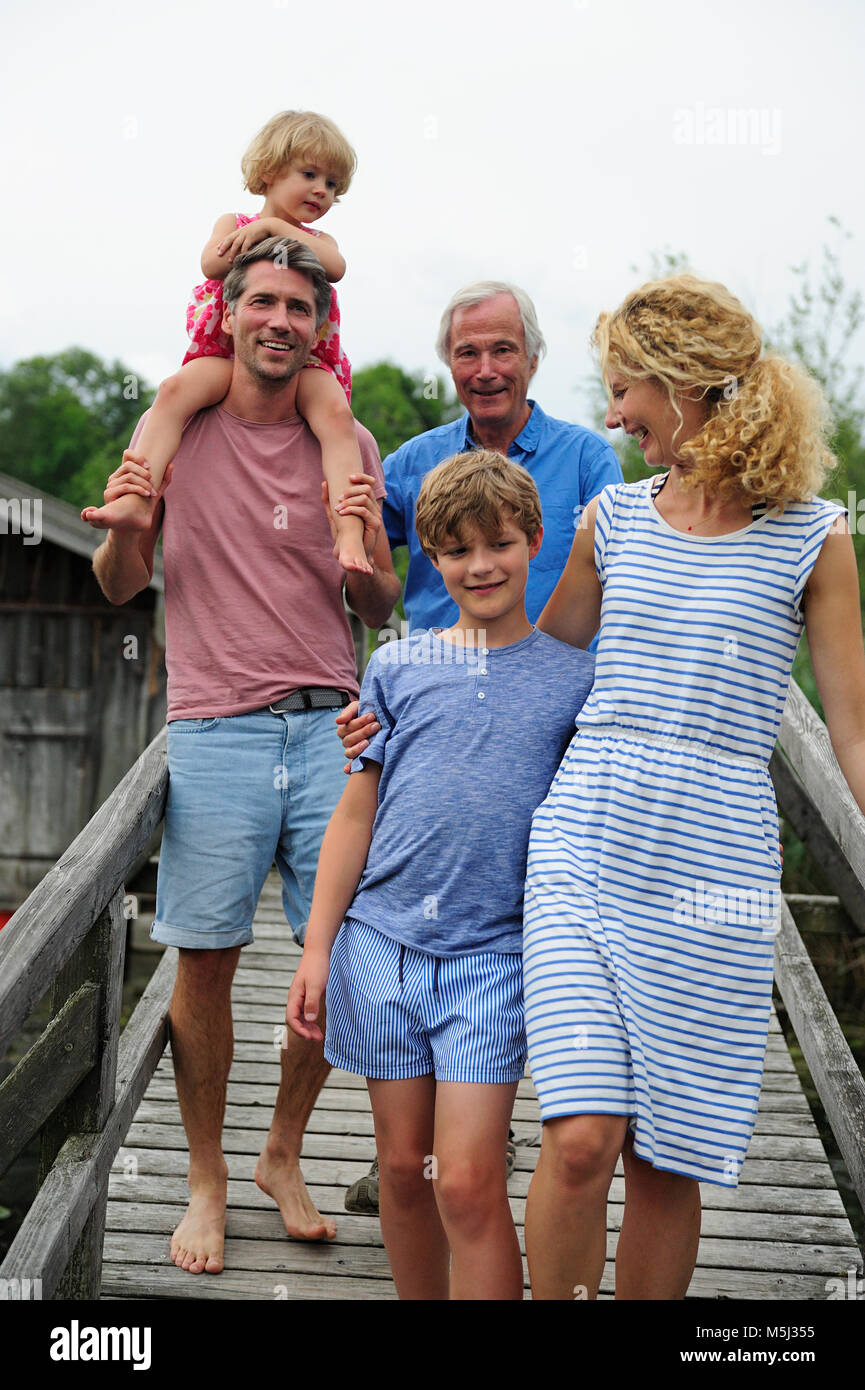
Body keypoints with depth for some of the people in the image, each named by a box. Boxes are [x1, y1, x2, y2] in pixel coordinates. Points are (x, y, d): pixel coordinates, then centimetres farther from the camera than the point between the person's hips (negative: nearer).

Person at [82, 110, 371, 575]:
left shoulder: (320, 240, 19)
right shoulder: (233, 223, 17)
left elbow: (335, 266, -7)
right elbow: (212, 263, -4)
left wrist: (273, 227, -9)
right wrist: (254, 237, -6)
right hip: (230, 353, 0)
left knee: (335, 413, -30)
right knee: (176, 389, -29)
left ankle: (350, 534, -39)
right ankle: (136, 500, -37)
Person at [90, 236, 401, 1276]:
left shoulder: (348, 446, 8)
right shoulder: (175, 428, 6)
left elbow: (380, 609, 11)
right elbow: (122, 587, 11)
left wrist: (360, 552, -11)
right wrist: (123, 527, -11)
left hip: (329, 724, 2)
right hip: (215, 730, -1)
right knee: (205, 957, 2)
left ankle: (282, 1156, 26)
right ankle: (206, 1182, 20)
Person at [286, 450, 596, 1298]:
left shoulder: (574, 680, 4)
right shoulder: (396, 667, 7)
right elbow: (355, 814, 9)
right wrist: (318, 947, 5)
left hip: (495, 953, -2)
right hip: (382, 943, 2)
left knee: (467, 1183, -8)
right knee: (403, 1166, 11)